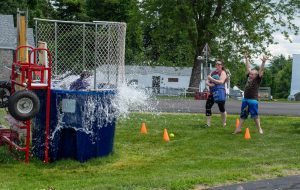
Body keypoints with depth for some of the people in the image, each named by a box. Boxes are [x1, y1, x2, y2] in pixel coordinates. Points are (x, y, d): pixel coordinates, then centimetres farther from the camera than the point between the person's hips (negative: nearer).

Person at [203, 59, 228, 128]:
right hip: (212, 93, 6)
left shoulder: (223, 73, -6)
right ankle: (208, 123, 1)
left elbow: (221, 82, -24)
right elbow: (207, 81, 8)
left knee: (222, 109, 3)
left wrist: (211, 79, -24)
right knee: (207, 107, -4)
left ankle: (224, 124, 19)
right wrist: (209, 84, -16)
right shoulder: (213, 72, 12)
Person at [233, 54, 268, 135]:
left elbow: (261, 71, -17)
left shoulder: (257, 79, -5)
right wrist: (247, 59, 25)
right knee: (242, 115, 10)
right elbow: (248, 68, 19)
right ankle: (238, 129, 15)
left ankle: (259, 129, 13)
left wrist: (263, 62, -29)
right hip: (245, 99, 6)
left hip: (253, 100, -6)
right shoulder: (249, 77, 9)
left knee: (255, 115, 1)